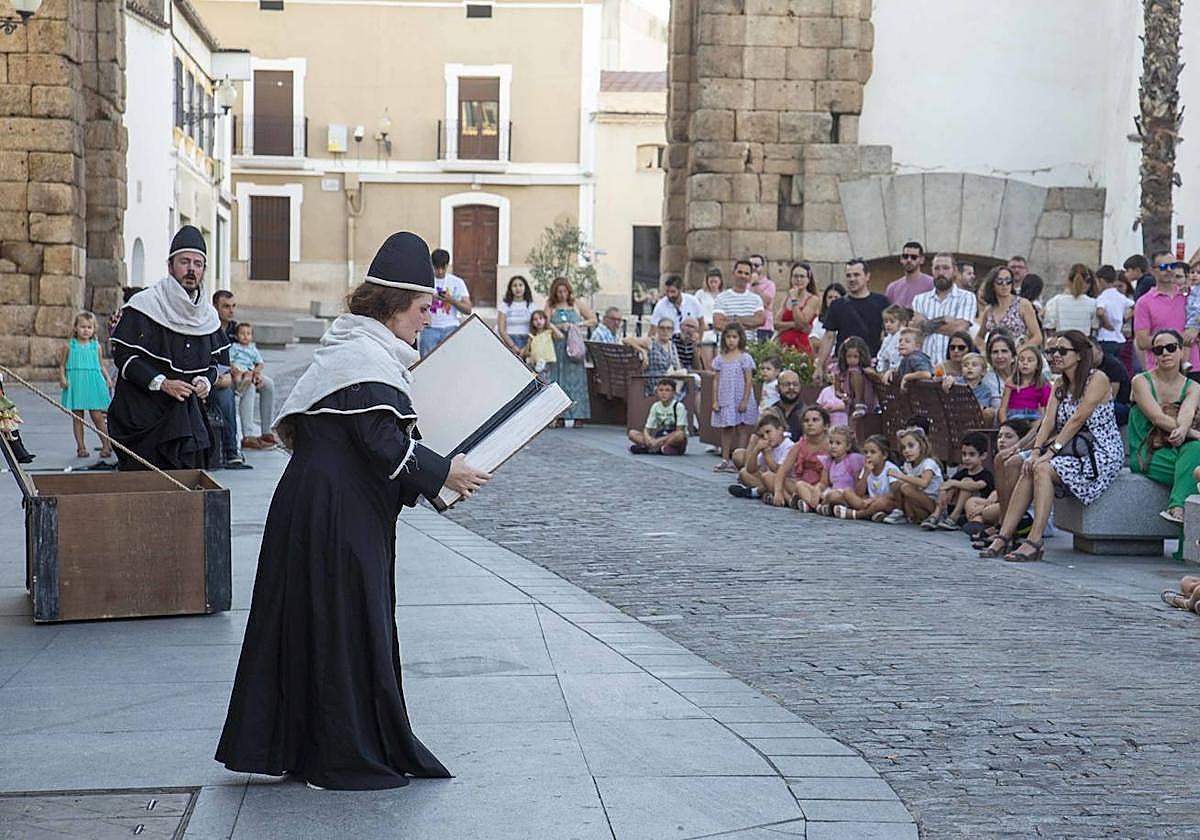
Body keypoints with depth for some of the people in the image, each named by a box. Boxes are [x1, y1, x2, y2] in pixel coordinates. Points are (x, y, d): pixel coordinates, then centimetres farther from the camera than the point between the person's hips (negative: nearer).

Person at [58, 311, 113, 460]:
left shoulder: (96, 347, 8)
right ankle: (81, 447, 12)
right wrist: (62, 377, -9)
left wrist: (107, 378, -1)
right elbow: (62, 365, 7)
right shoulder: (69, 346, 4)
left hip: (93, 385, 0)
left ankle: (106, 445, 7)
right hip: (75, 385, 0)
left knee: (97, 417, -2)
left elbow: (101, 365, 14)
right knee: (77, 418, 4)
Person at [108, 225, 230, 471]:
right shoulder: (144, 305, -8)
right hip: (141, 412, -5)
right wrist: (161, 383, -18)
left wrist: (205, 381, -3)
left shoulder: (207, 315, 10)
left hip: (186, 412, 5)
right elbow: (123, 354, -10)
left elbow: (217, 359, 19)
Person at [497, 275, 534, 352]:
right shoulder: (505, 305, 4)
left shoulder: (531, 305, 8)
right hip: (509, 340, -1)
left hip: (526, 341, 1)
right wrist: (513, 346, -13)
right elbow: (501, 330, -2)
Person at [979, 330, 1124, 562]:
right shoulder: (1060, 384, 15)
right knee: (1029, 469, -17)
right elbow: (1048, 420, 4)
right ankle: (1004, 537, -21)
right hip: (1075, 450, 7)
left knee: (1043, 469, -28)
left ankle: (1035, 542, -32)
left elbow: (1077, 420, -18)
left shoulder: (1097, 379, -10)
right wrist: (1036, 452, -11)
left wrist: (1051, 452, -22)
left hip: (1102, 453, -7)